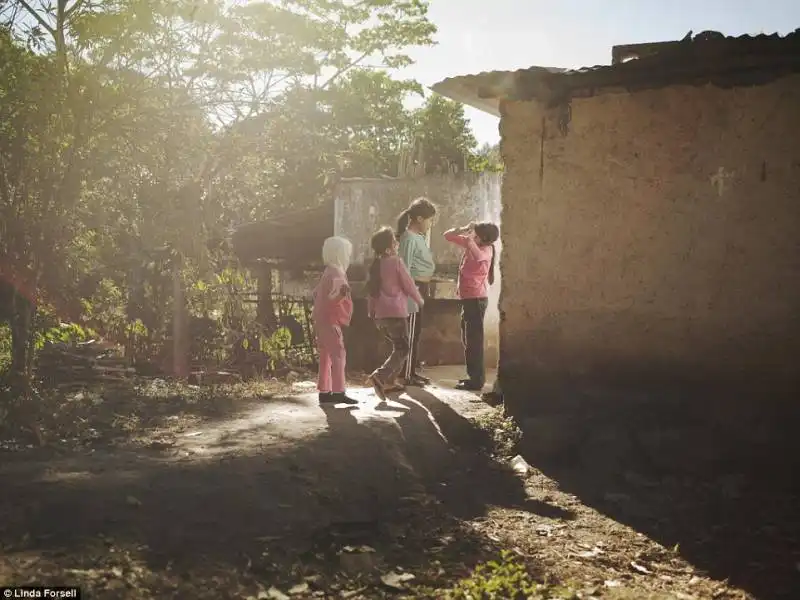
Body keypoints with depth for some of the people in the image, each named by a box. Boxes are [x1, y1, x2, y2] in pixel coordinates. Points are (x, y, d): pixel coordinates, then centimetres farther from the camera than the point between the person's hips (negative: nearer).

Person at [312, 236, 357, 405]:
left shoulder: (328, 272, 16)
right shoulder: (335, 274, -15)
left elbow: (317, 293, 23)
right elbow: (332, 298, -29)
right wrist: (342, 293, -45)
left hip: (323, 320, 11)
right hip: (330, 321, -11)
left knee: (326, 356, 11)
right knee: (338, 355, -10)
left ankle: (325, 392, 14)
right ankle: (338, 392, -12)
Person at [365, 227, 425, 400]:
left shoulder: (375, 264, 9)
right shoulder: (396, 262, -10)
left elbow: (370, 290, 15)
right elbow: (409, 286, -7)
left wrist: (371, 311, 24)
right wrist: (420, 300, 10)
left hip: (380, 315, 7)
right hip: (396, 313, -7)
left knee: (398, 346, 21)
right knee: (403, 349, -2)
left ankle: (388, 382, 17)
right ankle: (379, 376, -21)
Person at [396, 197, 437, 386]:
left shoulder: (419, 236, 13)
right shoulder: (409, 238, -16)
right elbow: (405, 268, -19)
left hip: (421, 288, 10)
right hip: (414, 288, -10)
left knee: (416, 331, 14)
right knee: (411, 332, -4)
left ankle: (413, 371, 22)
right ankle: (407, 374, 3)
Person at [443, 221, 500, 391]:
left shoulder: (486, 250, -16)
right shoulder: (470, 243, 7)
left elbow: (477, 256, -42)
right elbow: (447, 235, 13)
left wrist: (469, 238, -27)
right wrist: (464, 230, -4)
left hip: (476, 299, -9)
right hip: (468, 299, 9)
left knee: (474, 340, -8)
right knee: (468, 340, 16)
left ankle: (477, 380, -4)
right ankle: (474, 376, 25)